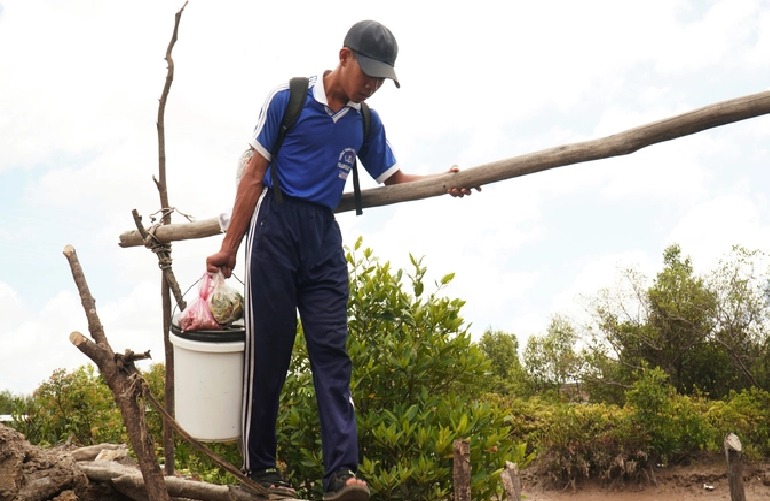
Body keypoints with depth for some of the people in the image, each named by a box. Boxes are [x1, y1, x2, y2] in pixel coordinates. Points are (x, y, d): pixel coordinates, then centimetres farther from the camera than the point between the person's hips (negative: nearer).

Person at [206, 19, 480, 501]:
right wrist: (230, 247, -3)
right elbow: (255, 174, -2)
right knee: (268, 349, -2)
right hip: (275, 225, -4)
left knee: (331, 348, -6)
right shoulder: (289, 99, -3)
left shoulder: (366, 121, 12)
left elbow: (394, 177, 22)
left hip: (324, 236, 4)